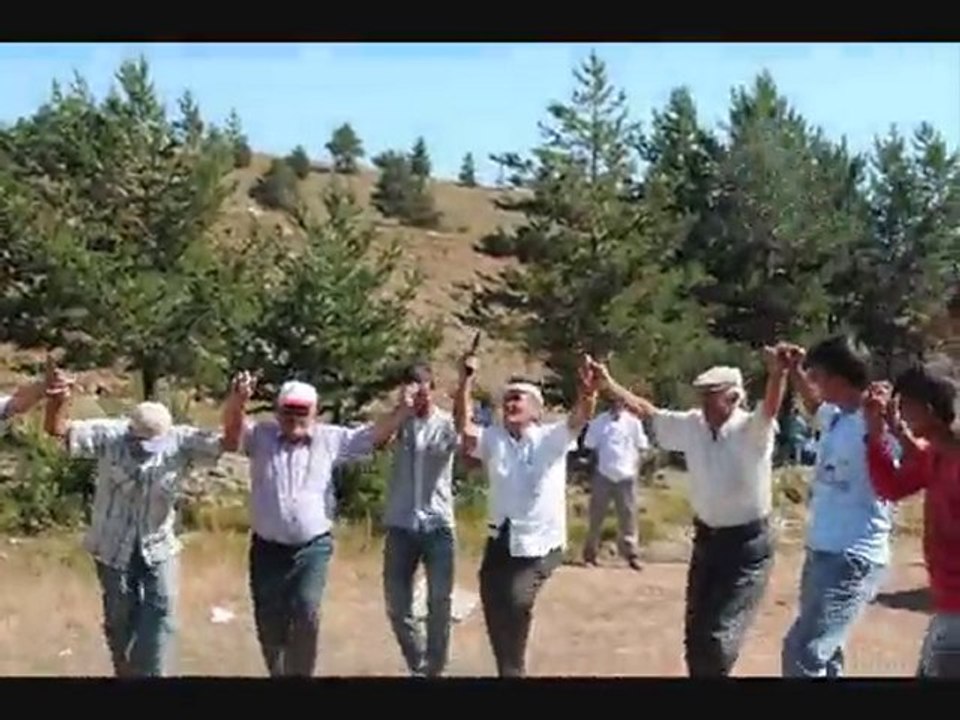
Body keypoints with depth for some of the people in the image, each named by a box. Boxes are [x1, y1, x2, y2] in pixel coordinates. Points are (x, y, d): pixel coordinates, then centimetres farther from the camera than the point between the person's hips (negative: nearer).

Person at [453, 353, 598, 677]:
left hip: (542, 544, -4)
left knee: (517, 601, -21)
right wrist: (465, 383, -30)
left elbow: (579, 418, -22)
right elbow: (463, 426, -15)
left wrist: (588, 393, -45)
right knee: (495, 609, 9)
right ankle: (509, 669, 35)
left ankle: (513, 669, 5)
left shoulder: (551, 437, -4)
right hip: (501, 541, 4)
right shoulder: (492, 438, 3)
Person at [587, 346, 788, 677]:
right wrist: (608, 385, 0)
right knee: (695, 634, 15)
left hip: (748, 543, -6)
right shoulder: (692, 425, -1)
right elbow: (647, 411, 8)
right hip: (706, 537, 6)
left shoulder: (751, 430, -19)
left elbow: (769, 409, -40)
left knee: (719, 637, -5)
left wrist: (778, 374, -61)